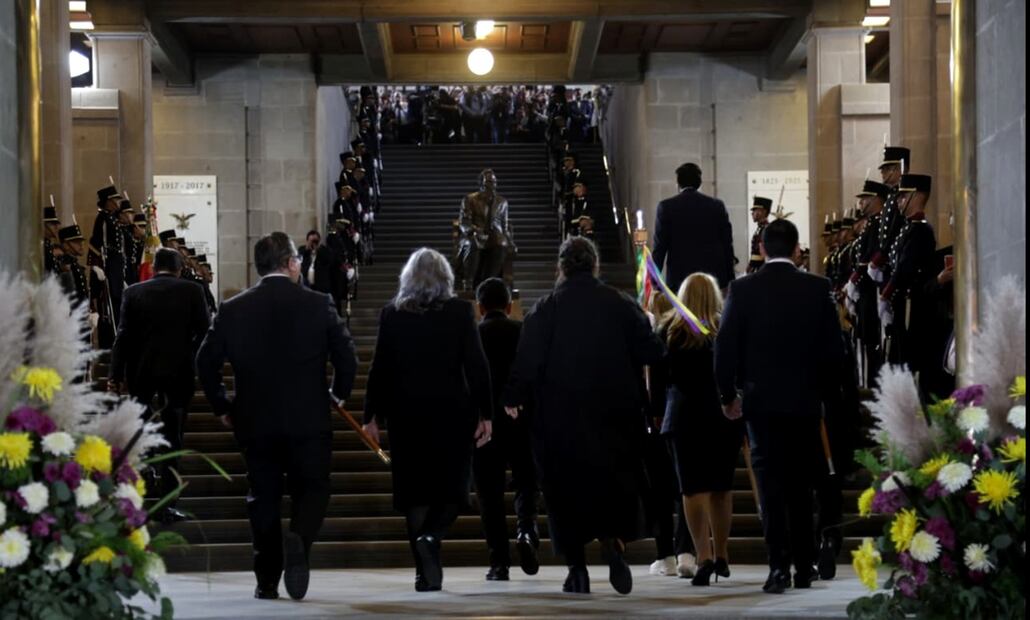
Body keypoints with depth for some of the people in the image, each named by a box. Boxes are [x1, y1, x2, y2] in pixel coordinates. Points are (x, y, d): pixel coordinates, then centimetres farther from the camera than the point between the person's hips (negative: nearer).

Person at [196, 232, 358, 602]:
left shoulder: (233, 310, 1)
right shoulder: (317, 304, -5)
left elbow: (206, 361, 3)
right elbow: (347, 358, -4)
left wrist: (222, 407, 16)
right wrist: (339, 393, 14)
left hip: (254, 422, 2)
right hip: (309, 420, -2)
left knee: (264, 497, 12)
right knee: (311, 489, 10)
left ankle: (267, 580, 11)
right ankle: (298, 539, -20)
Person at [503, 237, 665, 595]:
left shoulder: (545, 310, -6)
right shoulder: (621, 306, -1)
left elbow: (527, 362, -9)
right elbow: (651, 353, -1)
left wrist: (513, 400, 5)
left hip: (559, 418, -1)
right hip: (614, 415, 1)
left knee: (566, 489, 7)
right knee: (616, 484, 10)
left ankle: (577, 567, 3)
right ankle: (614, 542, -16)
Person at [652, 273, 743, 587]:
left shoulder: (667, 330, 1)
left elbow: (657, 378, 3)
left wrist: (660, 409, 11)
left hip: (684, 417, -1)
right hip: (726, 417, 1)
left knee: (694, 488, -2)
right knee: (722, 486, 14)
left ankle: (704, 556, -15)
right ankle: (721, 555, 20)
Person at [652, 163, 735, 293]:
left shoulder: (666, 207, -2)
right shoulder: (717, 206, 4)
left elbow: (660, 246, -2)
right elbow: (727, 244, 5)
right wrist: (728, 280, 12)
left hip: (679, 278, -2)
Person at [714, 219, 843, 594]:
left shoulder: (743, 290, -6)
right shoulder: (817, 288, -2)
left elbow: (725, 347, -5)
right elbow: (834, 348, -1)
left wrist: (728, 395, 6)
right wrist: (821, 389, 12)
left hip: (761, 401, -2)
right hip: (805, 402, 2)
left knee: (770, 485, 0)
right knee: (800, 486, 12)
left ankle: (779, 566, -9)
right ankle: (804, 567, 16)